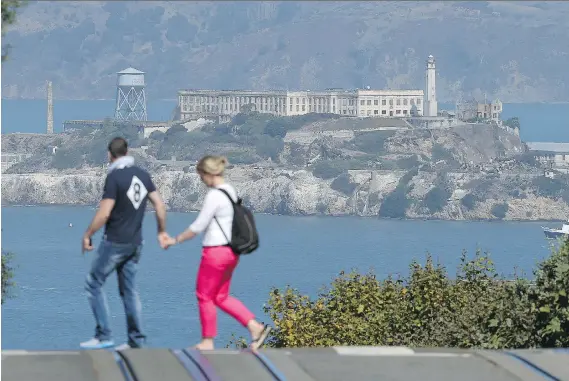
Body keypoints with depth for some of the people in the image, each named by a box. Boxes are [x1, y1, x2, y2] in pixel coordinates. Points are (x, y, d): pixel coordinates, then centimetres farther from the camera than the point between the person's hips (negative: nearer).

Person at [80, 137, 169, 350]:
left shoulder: (114, 177, -16)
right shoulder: (142, 175, 5)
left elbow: (104, 214, -19)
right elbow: (159, 205, 7)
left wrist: (87, 235, -7)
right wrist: (162, 231, 20)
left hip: (114, 242, -7)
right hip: (135, 243, 7)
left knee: (93, 284, 4)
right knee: (129, 290, 12)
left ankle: (103, 335, -1)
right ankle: (136, 340, 10)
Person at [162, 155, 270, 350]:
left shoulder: (214, 195, -18)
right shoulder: (231, 191, 9)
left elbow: (198, 226, -16)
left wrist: (175, 240, -6)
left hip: (215, 252, -9)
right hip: (231, 252, 9)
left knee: (205, 296, 6)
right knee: (221, 297, 17)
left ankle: (207, 341, 15)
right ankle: (255, 327, 8)